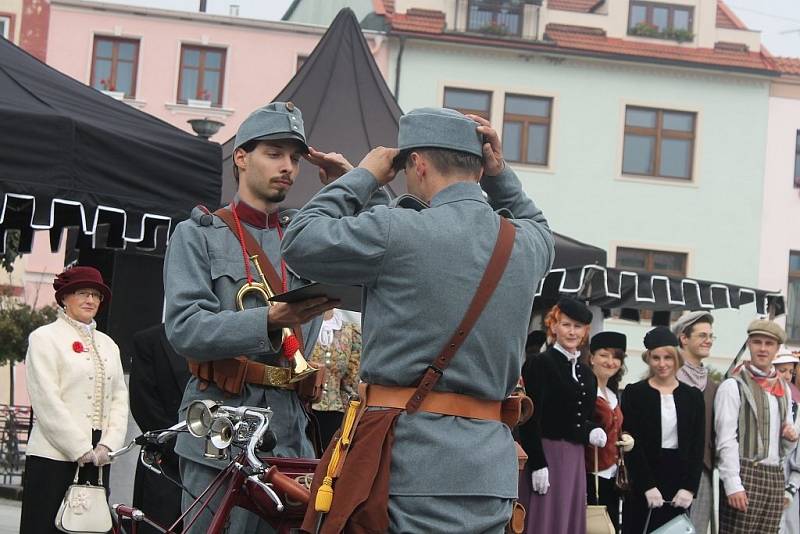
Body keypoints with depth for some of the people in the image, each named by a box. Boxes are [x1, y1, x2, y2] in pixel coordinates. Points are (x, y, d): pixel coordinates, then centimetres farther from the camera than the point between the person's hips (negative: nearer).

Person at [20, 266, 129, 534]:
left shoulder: (108, 344, 19)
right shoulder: (44, 338, 1)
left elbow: (119, 398, 12)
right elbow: (47, 401, -8)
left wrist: (107, 445, -3)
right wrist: (80, 449, -12)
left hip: (98, 458, 5)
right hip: (55, 456, -5)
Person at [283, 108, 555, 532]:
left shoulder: (397, 231, -10)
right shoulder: (526, 245, 9)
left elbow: (300, 240, 3)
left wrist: (365, 176, 11)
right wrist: (499, 176, 20)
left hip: (414, 462, -6)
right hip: (493, 468, 6)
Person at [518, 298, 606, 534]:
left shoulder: (586, 373, 16)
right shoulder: (539, 363, -6)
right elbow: (530, 419, -12)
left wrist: (593, 432, -3)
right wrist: (537, 464, -18)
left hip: (575, 460, 7)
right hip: (546, 455, -7)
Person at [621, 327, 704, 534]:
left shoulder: (693, 396, 9)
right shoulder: (634, 393, 1)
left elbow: (697, 447, 6)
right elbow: (632, 445, -4)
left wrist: (689, 488, -6)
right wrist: (648, 486, -12)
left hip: (679, 483, 2)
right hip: (641, 486, -2)